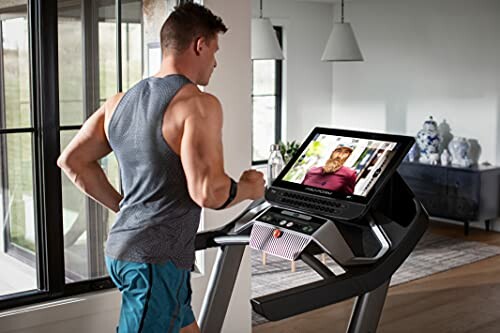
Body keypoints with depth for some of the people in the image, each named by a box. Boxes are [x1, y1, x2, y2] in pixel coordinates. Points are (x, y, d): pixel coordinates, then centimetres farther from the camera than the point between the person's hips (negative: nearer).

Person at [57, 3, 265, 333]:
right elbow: (208, 192, -24)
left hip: (123, 247, 9)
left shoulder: (120, 101, 9)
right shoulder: (199, 104, -15)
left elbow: (72, 160, 13)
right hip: (157, 258, -9)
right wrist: (250, 188, -4)